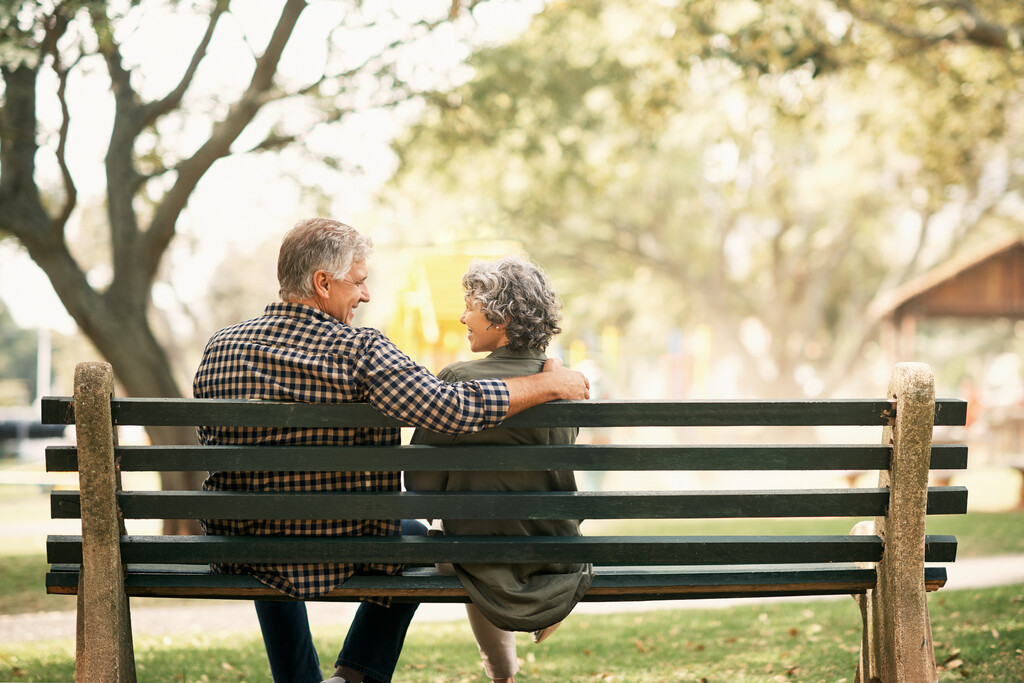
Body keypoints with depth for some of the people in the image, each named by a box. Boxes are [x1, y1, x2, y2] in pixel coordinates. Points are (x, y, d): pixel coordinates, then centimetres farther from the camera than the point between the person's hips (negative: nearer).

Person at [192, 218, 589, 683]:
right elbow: (452, 409, -25)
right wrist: (550, 384, -13)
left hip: (238, 557, 4)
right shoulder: (359, 351, -17)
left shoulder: (219, 348, -2)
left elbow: (212, 449, 10)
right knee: (414, 533, 29)